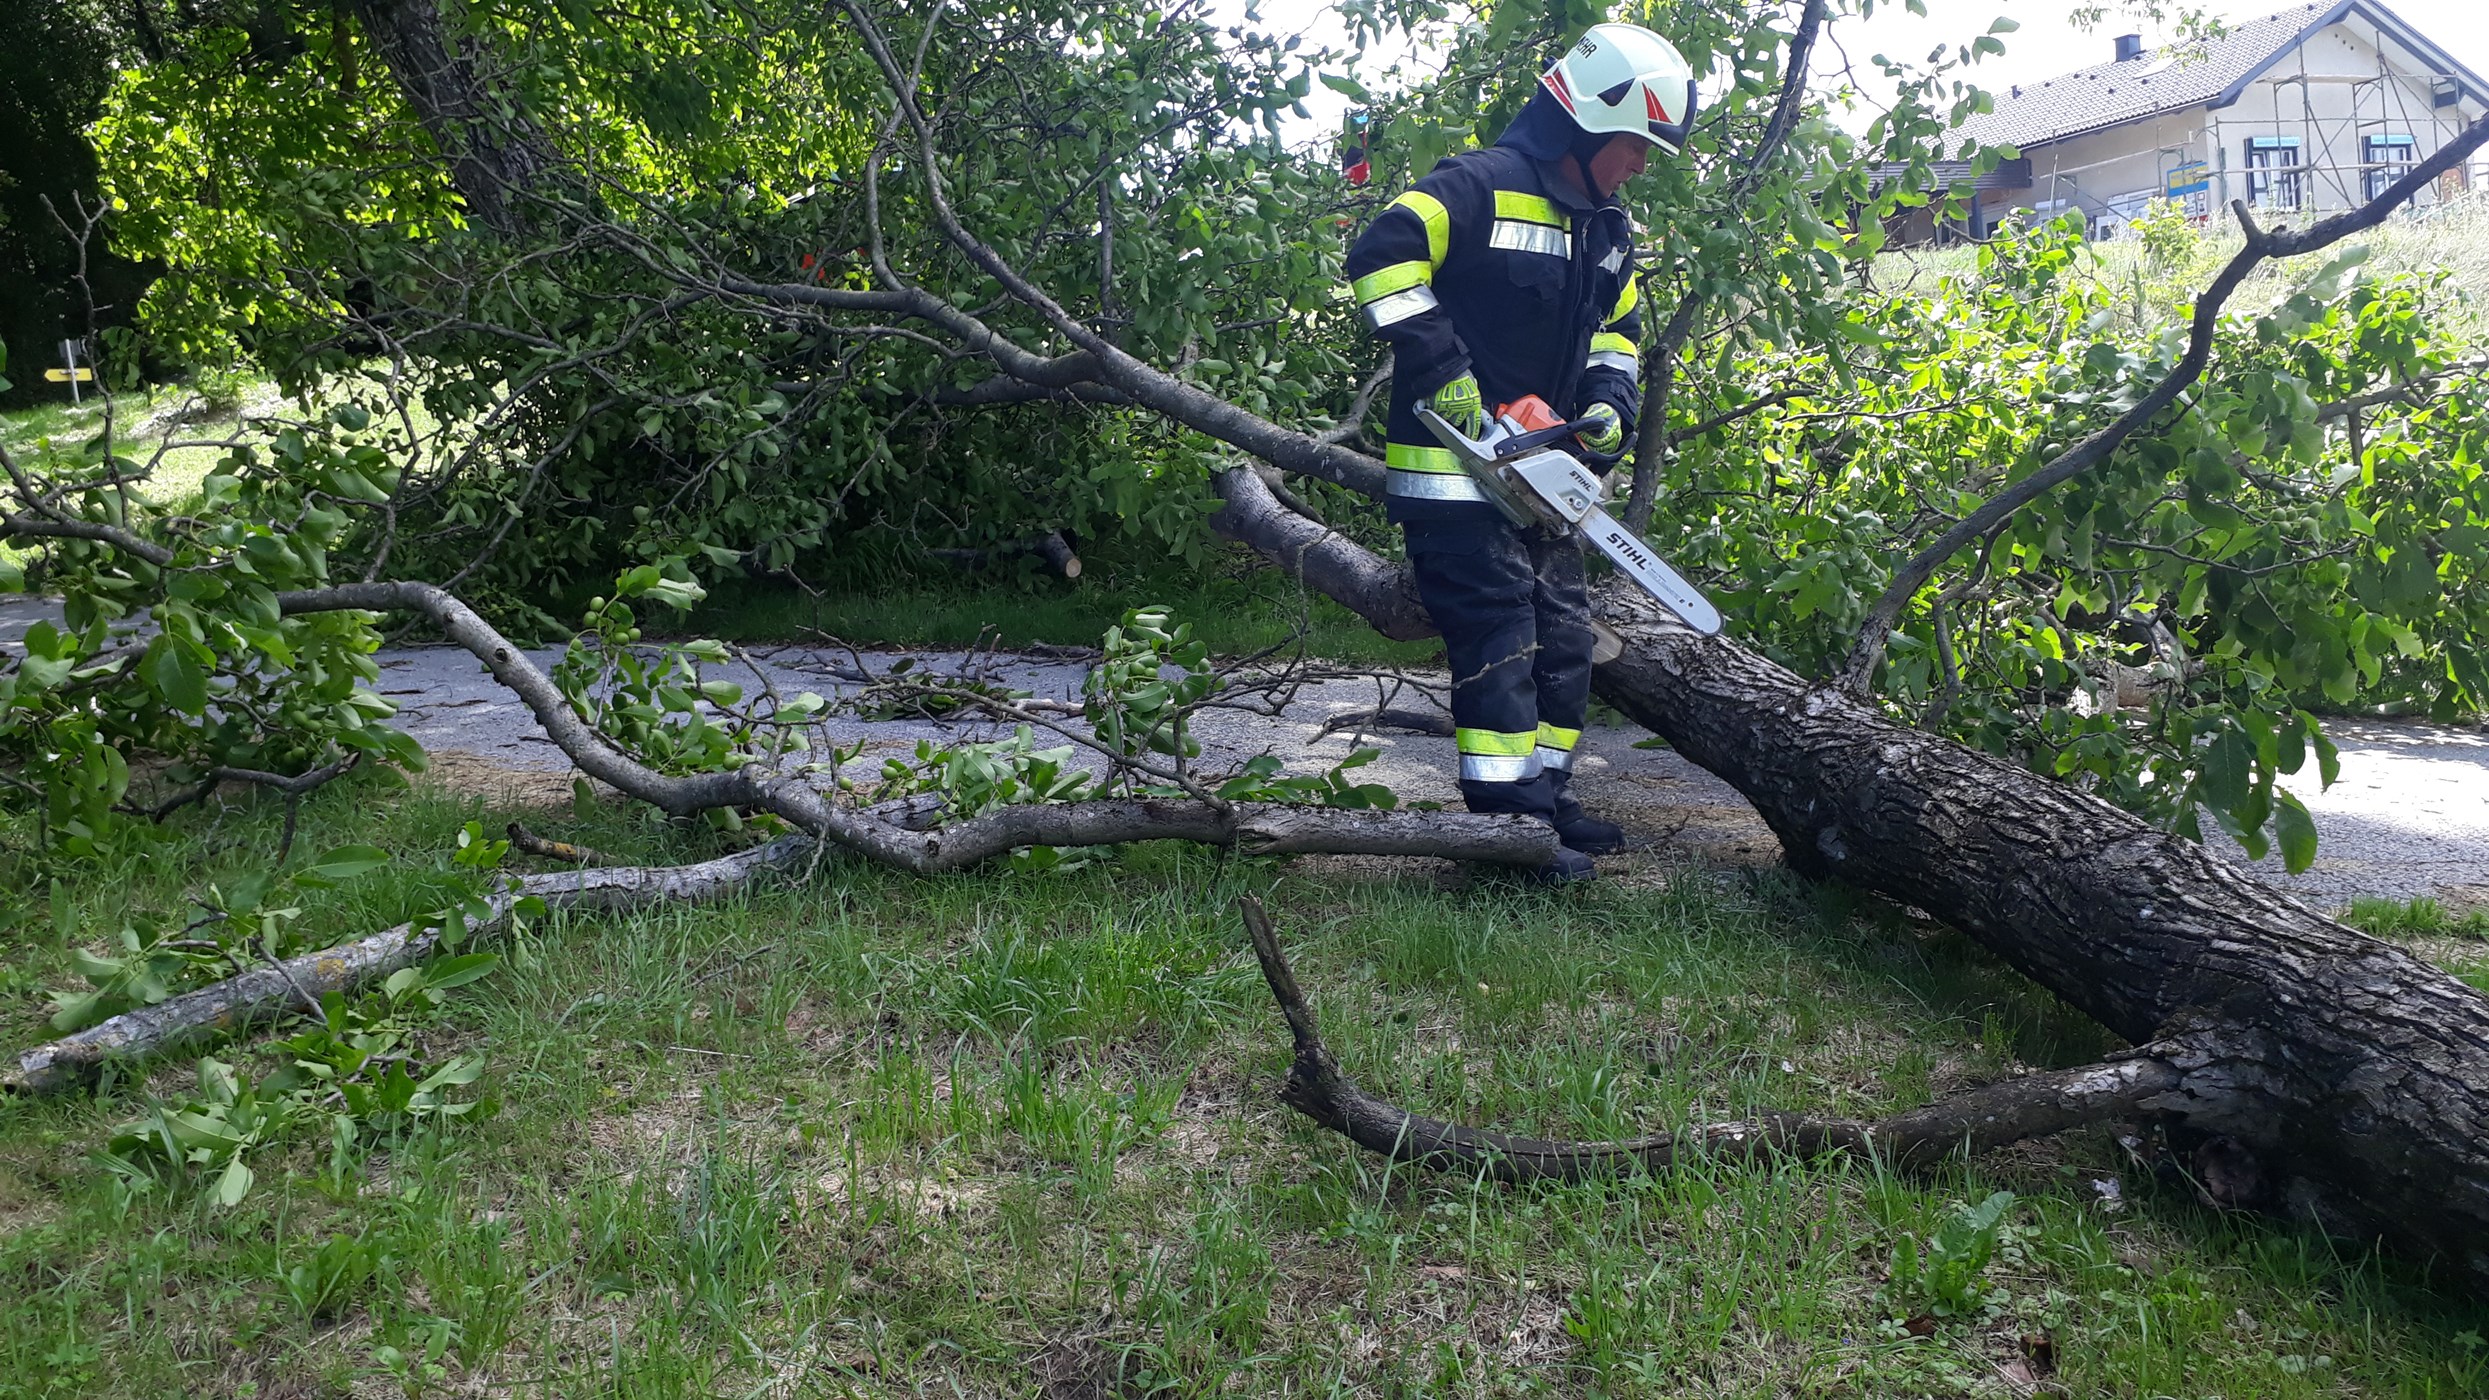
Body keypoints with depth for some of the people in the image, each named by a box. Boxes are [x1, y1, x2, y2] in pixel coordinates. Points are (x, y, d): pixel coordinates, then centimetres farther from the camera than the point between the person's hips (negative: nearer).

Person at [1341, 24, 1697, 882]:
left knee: (1563, 639, 11)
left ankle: (1545, 799, 23)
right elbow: (1382, 256, -22)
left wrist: (1610, 405, 4)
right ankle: (1508, 820, -5)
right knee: (1499, 638, -11)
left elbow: (1618, 329, 24)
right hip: (1455, 465, -9)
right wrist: (1441, 369, -25)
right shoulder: (1477, 188, -13)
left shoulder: (1607, 232, 14)